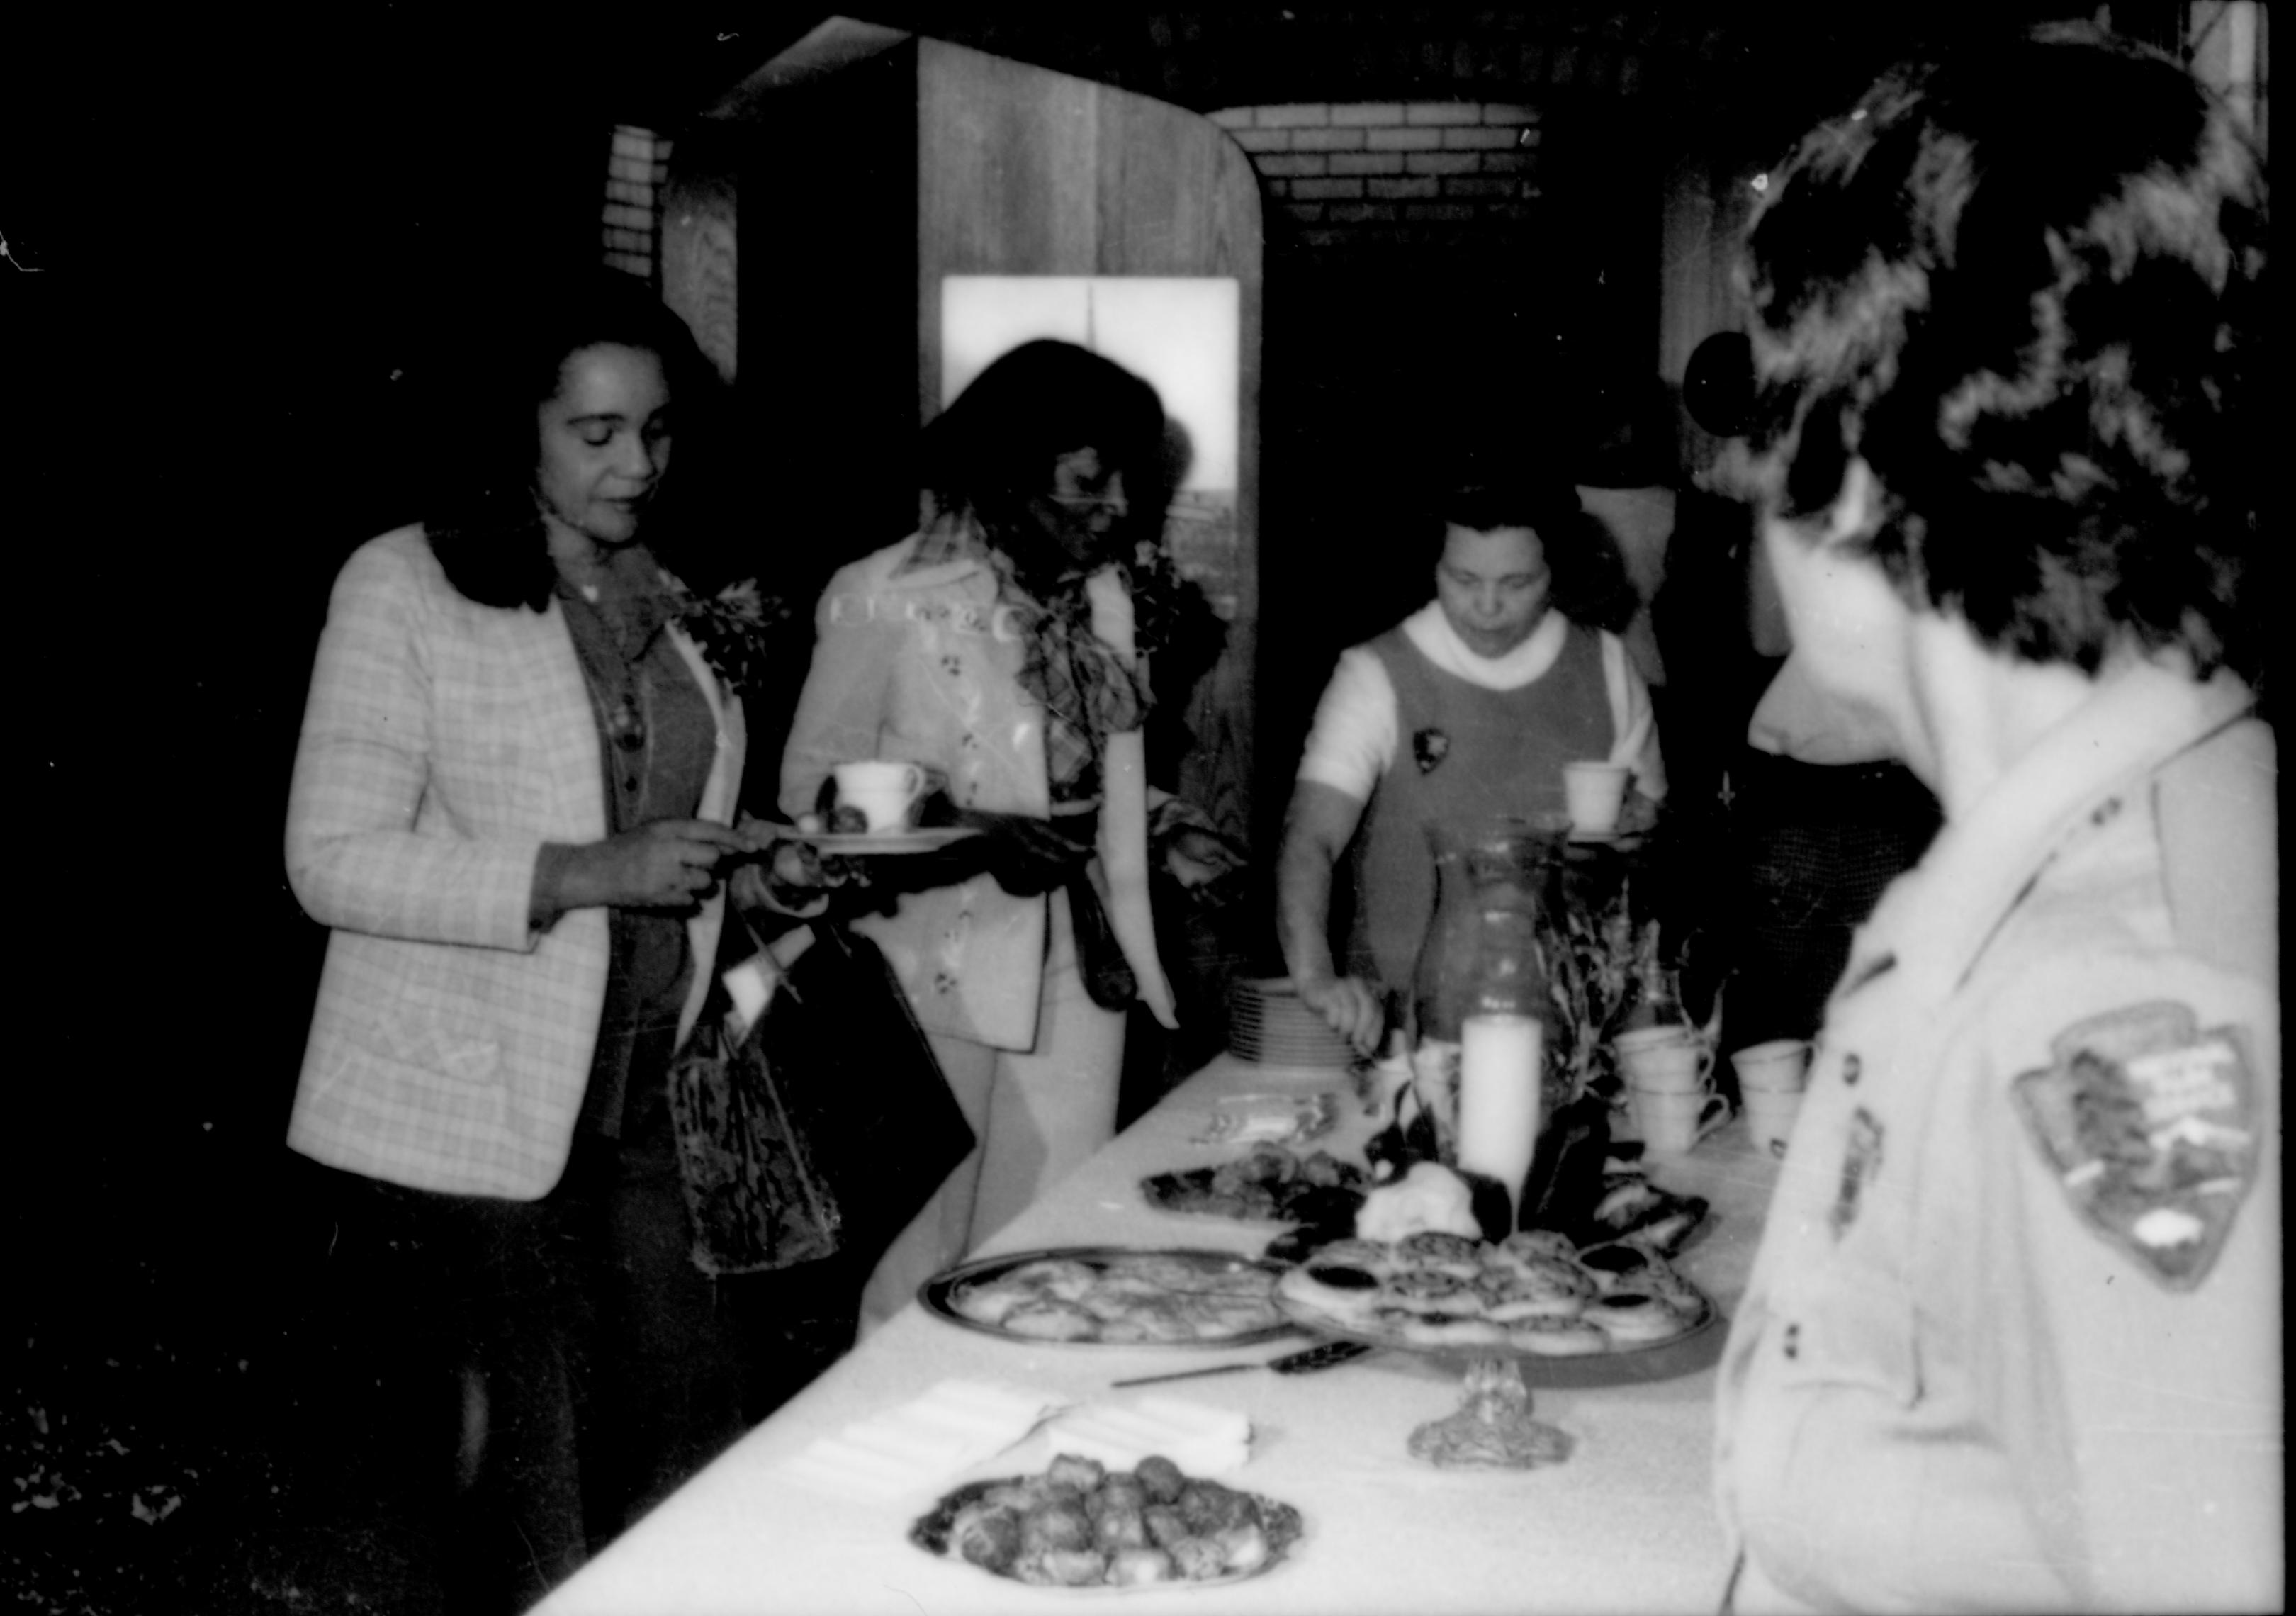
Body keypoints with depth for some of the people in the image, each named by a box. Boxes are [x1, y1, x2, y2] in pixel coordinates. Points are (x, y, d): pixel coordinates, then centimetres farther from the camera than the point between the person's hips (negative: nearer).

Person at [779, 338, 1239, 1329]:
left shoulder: (1105, 596, 6)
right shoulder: (885, 599, -10)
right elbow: (812, 798, -8)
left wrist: (1155, 828, 1)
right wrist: (979, 841, -21)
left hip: (1082, 946, 5)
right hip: (960, 952, -5)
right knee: (1035, 1204, -4)